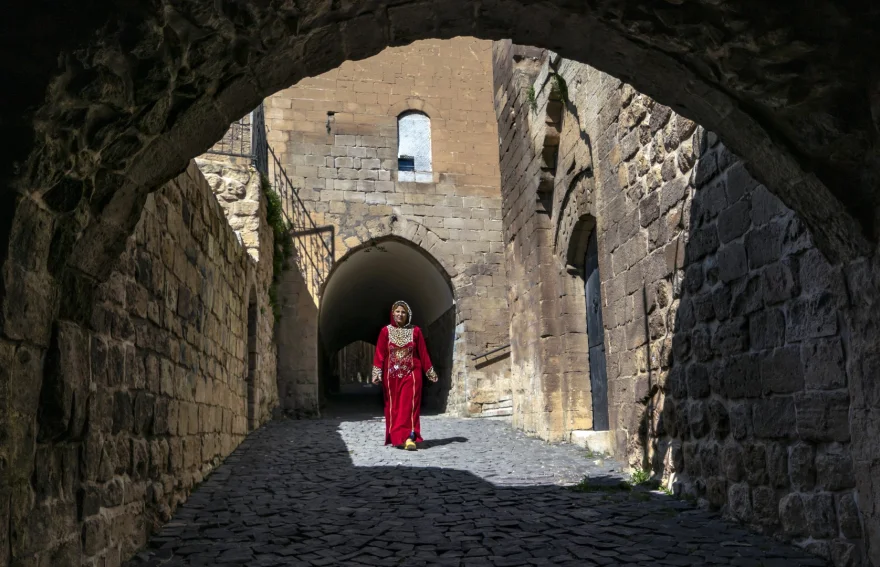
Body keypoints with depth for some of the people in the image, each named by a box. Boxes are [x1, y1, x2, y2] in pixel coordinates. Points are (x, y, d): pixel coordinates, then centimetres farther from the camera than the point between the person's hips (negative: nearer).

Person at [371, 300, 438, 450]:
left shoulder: (415, 331, 4)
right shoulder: (386, 331, 3)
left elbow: (423, 353, 5)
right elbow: (380, 354, 0)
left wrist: (430, 372, 5)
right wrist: (376, 373, -9)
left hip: (411, 374, -1)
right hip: (392, 376, 1)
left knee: (409, 406, -9)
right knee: (393, 407, 5)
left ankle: (410, 438, -15)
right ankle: (396, 438, 14)